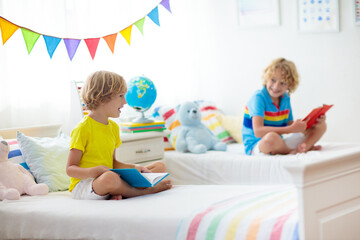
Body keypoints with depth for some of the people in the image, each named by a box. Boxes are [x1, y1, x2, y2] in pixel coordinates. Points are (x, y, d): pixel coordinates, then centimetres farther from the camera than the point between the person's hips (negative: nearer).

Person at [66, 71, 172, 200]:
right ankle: (147, 191, -16)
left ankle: (119, 195, -20)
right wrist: (95, 171, -31)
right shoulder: (83, 128, -12)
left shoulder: (113, 126, 14)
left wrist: (134, 167, 4)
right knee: (110, 178, -43)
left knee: (160, 166, 4)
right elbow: (70, 169, -13)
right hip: (83, 184, -8)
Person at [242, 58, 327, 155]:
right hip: (256, 146, -8)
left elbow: (290, 125, 9)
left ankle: (301, 148, -23)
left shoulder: (285, 98, 7)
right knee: (271, 137, -44)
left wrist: (314, 121, -8)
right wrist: (291, 129, -32)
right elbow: (258, 131, -30)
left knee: (321, 126, 5)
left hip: (278, 144, 8)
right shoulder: (258, 97, -17)